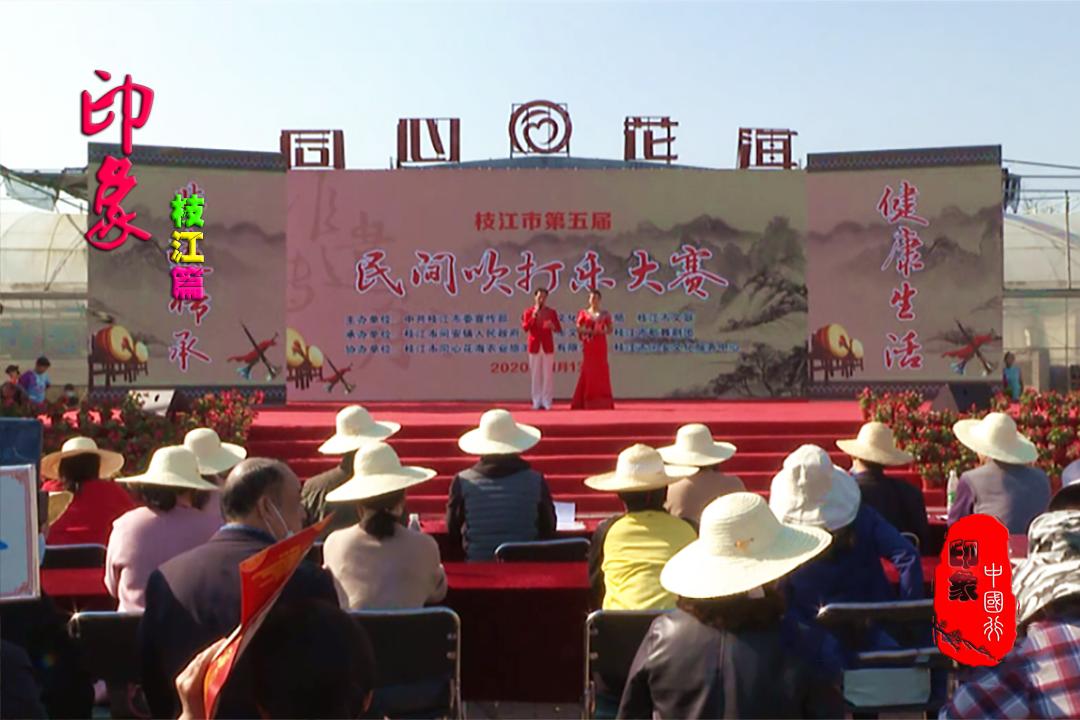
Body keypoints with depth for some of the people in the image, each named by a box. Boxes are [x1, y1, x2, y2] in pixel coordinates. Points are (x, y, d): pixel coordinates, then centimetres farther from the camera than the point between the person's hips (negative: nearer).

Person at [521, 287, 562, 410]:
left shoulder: (551, 312, 6)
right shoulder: (528, 312, 4)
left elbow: (559, 329, 4)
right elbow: (525, 328, -8)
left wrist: (553, 326, -18)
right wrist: (534, 316, -16)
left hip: (548, 347, 0)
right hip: (534, 347, 0)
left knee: (548, 375, -2)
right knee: (535, 375, 2)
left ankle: (547, 402, 3)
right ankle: (536, 402, 8)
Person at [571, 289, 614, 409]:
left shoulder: (605, 314, 7)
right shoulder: (584, 313, 6)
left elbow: (610, 330, 5)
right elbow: (578, 328, 0)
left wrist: (601, 331, -13)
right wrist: (588, 331, -16)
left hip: (601, 345, 1)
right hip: (588, 345, -1)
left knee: (601, 370, -1)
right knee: (588, 370, -3)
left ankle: (602, 401, 2)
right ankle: (588, 400, -1)